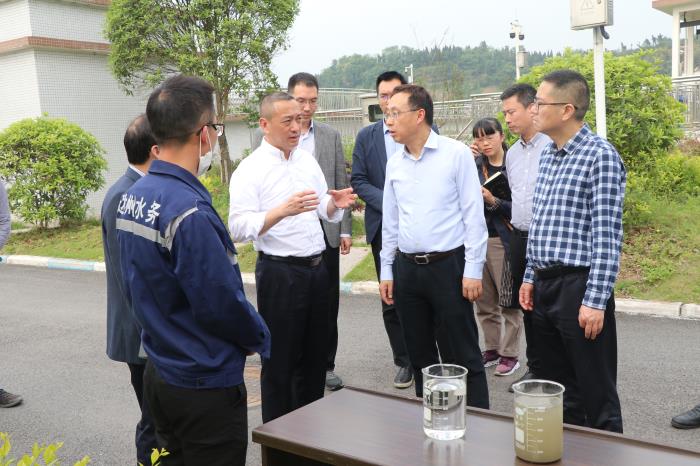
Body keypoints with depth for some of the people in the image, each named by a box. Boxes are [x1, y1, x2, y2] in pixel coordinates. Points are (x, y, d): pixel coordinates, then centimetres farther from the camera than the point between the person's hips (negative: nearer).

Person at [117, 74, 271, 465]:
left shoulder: (131, 198, 1)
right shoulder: (191, 213, -26)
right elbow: (222, 304, -22)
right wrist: (260, 338, -3)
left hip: (158, 372, 8)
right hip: (206, 384, -8)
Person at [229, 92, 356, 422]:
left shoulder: (308, 160, 9)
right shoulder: (250, 170, -11)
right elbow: (239, 228, -21)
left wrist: (336, 203, -7)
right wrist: (283, 210, -35)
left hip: (316, 268, 7)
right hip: (279, 272, -6)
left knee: (315, 355, 17)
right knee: (279, 361, 6)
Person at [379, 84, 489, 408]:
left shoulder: (456, 154, -6)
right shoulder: (394, 163, 8)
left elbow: (474, 215, -7)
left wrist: (473, 270, -11)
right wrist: (387, 272, 12)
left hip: (448, 266, -5)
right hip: (407, 268, 5)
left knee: (462, 356, 1)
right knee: (420, 355, 15)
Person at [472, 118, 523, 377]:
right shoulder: (474, 166, 8)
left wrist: (493, 201, -19)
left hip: (503, 241, -4)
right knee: (484, 301, 11)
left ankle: (509, 354, 12)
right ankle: (492, 349, 24)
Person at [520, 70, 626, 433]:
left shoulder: (600, 156, -12)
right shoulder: (547, 156, 13)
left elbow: (607, 236, -16)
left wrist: (595, 301, -19)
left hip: (578, 286, -8)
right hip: (544, 286, 8)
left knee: (596, 395, 3)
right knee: (558, 389, 17)